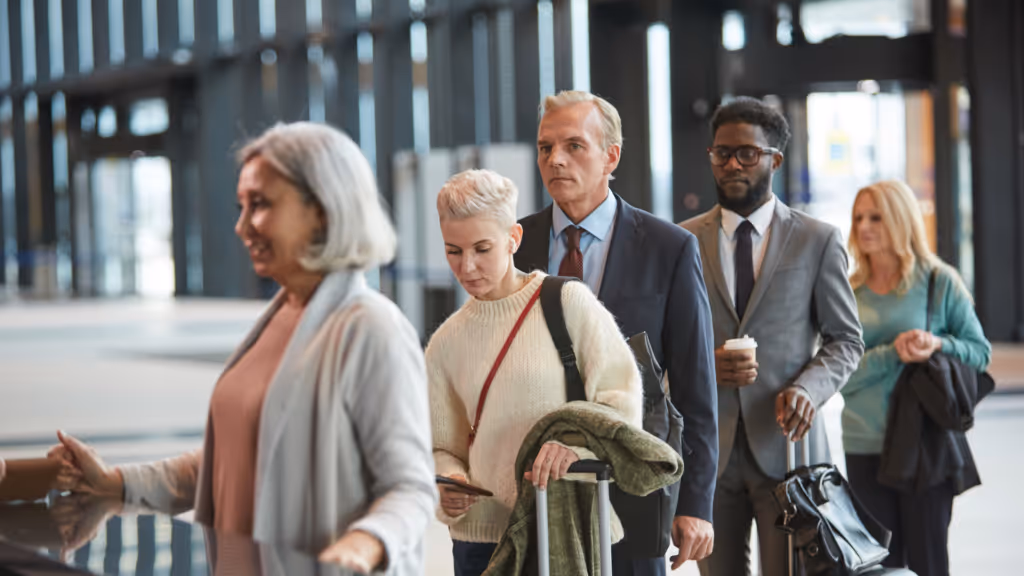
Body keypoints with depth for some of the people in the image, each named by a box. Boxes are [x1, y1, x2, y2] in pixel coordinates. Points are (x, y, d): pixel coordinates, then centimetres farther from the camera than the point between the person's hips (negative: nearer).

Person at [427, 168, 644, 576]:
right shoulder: (446, 343, 9)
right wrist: (450, 485, -9)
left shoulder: (568, 301, -2)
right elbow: (442, 448, 13)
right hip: (482, 536, 3)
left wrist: (576, 441, -25)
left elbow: (623, 398, -7)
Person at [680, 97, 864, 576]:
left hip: (784, 443, -1)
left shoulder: (818, 241, 4)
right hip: (709, 447, 2)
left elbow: (845, 339, 6)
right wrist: (703, 365, -13)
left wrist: (808, 388, -14)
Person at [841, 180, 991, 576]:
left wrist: (939, 344, -17)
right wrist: (891, 353, -17)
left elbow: (980, 352, 2)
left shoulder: (940, 282, 0)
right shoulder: (848, 292, 5)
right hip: (865, 448, 2)